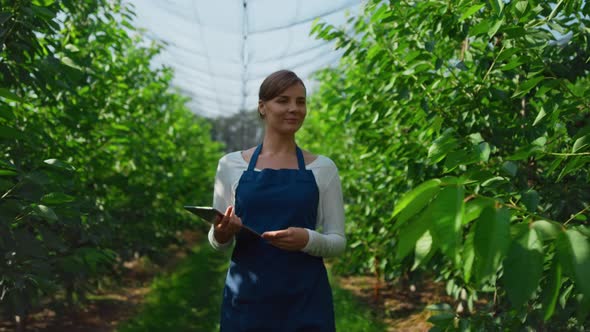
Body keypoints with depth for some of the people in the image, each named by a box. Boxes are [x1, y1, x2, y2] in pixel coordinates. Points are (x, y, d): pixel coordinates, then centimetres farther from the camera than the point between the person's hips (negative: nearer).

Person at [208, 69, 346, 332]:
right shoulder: (231, 164, 2)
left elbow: (338, 241, 3)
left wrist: (307, 239, -17)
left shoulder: (322, 168, 2)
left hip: (305, 300, 0)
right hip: (246, 297, 0)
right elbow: (217, 241, 6)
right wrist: (222, 234, -16)